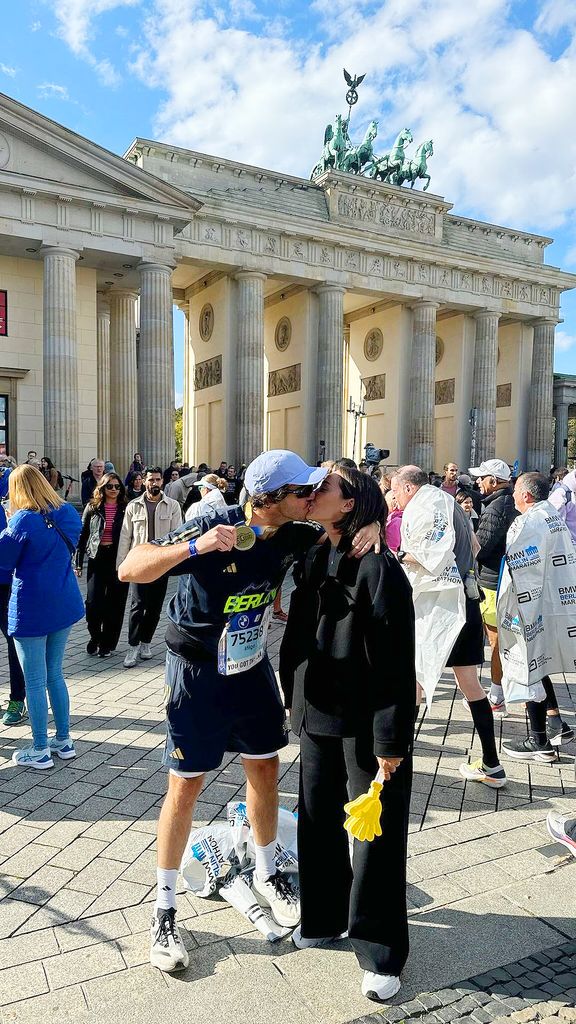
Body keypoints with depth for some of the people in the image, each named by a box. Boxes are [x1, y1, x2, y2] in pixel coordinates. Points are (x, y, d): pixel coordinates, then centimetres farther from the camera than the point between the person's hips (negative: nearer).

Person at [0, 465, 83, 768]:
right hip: (64, 605, 7)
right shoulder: (68, 514, 2)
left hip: (32, 610, -6)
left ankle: (40, 751, 17)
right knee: (55, 675, 19)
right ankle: (64, 740, 27)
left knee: (34, 682, 6)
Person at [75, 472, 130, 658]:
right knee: (93, 601, -5)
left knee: (114, 603, 4)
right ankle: (95, 637, 21)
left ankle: (108, 643, 18)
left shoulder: (125, 509, 3)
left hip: (118, 559, 0)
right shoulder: (93, 508, 5)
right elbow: (82, 535, 6)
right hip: (97, 558, 0)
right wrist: (78, 562, 2)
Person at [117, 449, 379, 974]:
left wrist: (369, 529, -19)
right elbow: (130, 569, -30)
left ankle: (266, 875, 41)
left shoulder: (291, 534, -11)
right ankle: (165, 911, 23)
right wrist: (194, 546, -46)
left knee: (265, 769, 16)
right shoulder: (213, 526, -27)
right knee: (185, 787, 3)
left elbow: (339, 537, 5)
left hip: (252, 666, 6)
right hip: (198, 673, -5)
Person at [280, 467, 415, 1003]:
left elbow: (396, 662, -20)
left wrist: (391, 741, -18)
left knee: (376, 837, 9)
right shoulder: (313, 560, 2)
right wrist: (294, 697, 16)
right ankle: (323, 916, 43)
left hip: (365, 724, -7)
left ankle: (381, 953, 29)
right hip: (317, 715, 7)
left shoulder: (378, 568, -21)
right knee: (317, 821, 20)